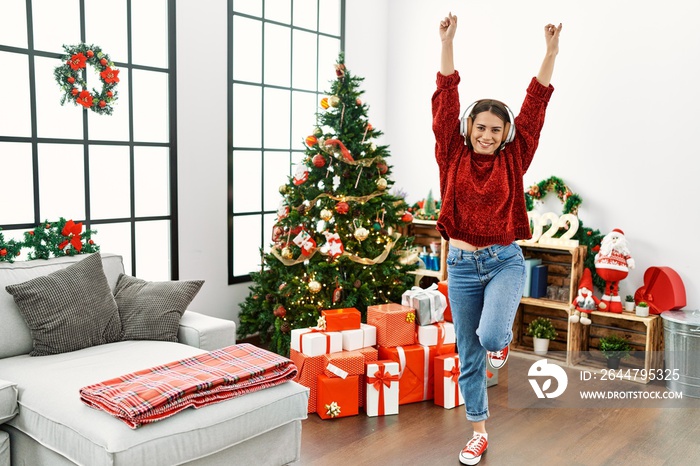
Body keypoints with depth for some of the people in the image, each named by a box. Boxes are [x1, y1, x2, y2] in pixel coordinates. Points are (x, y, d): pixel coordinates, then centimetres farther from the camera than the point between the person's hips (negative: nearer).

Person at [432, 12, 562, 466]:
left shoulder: (513, 159, -1)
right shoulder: (453, 157, -2)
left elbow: (534, 106, -7)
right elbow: (445, 102, -8)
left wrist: (551, 53, -13)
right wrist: (448, 43, -14)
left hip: (505, 261, -1)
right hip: (462, 264, 1)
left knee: (490, 336, -27)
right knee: (469, 356, 10)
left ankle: (504, 336, 13)